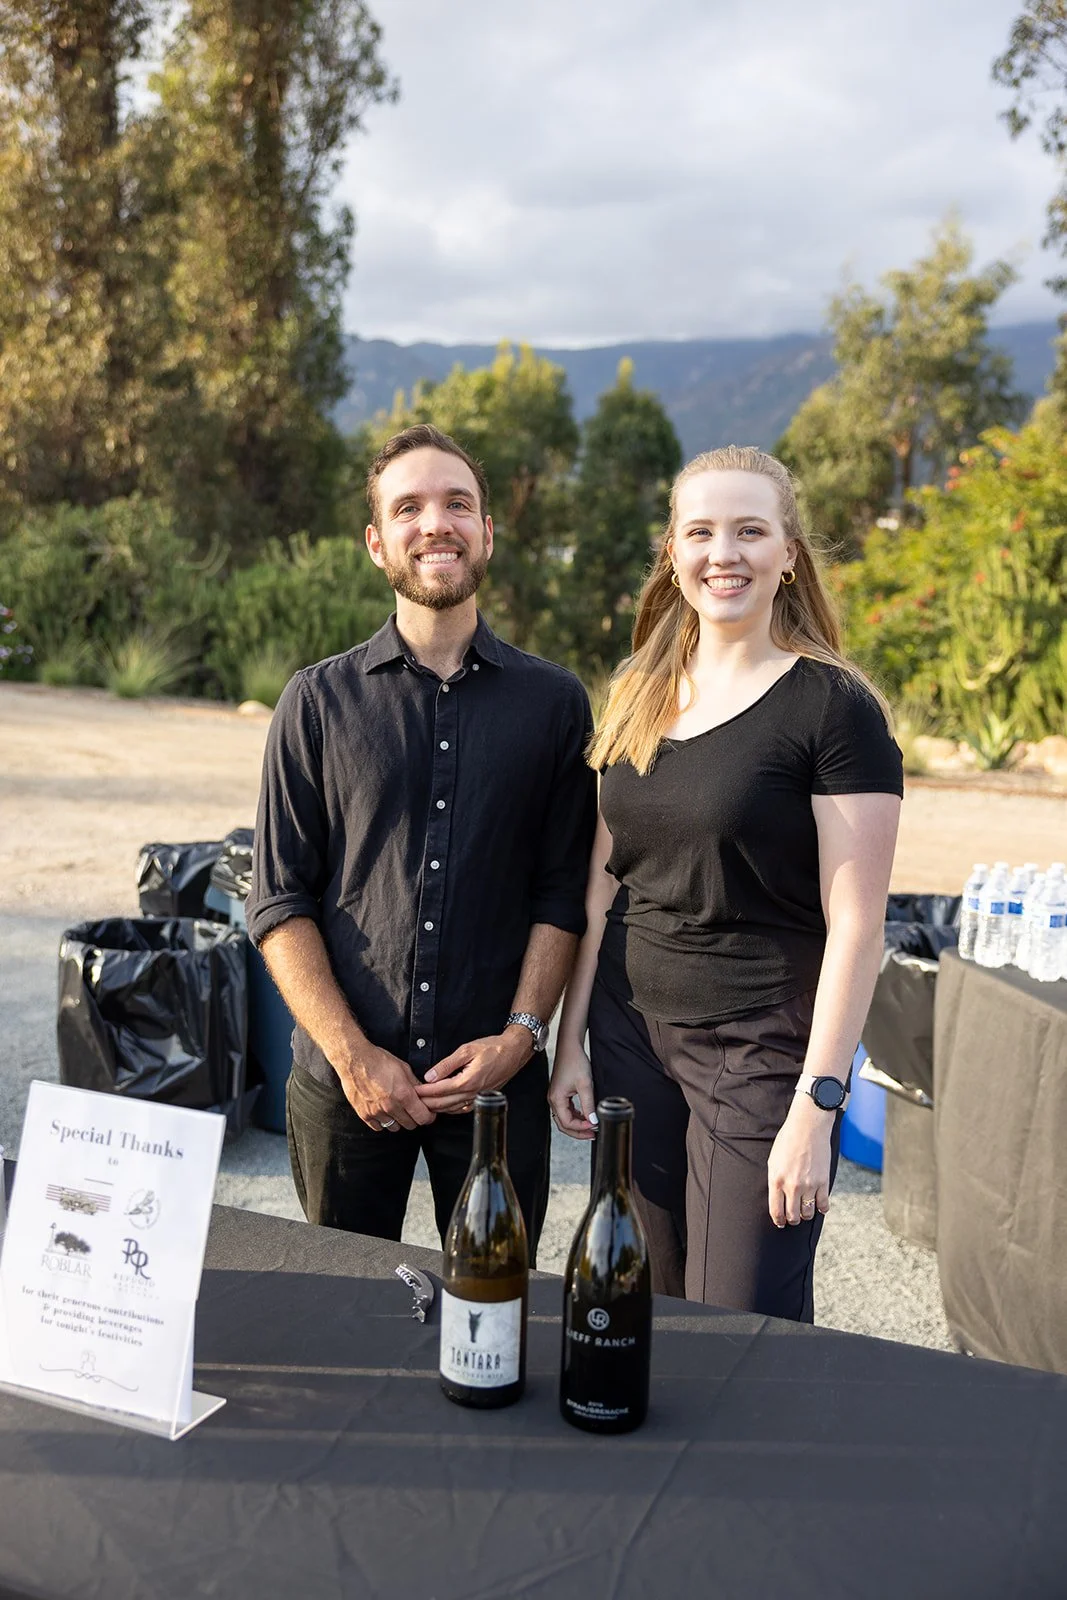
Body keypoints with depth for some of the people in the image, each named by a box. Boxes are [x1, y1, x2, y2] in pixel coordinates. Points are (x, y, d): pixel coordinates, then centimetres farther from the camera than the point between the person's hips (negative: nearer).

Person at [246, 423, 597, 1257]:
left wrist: (520, 1036, -9)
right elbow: (280, 904, 0)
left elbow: (565, 892, 2)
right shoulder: (319, 701, 1)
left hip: (500, 1085, 0)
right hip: (343, 1085, 0)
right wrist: (353, 1055, -8)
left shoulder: (553, 702, 3)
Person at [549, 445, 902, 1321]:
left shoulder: (835, 706, -10)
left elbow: (855, 925, -13)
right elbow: (602, 887, 11)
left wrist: (816, 1106, -16)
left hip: (762, 1053, -5)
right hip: (631, 1036, 5)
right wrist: (569, 1044, 8)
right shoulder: (637, 698, 7)